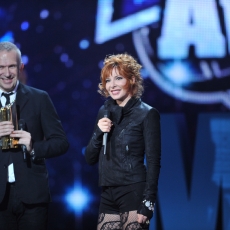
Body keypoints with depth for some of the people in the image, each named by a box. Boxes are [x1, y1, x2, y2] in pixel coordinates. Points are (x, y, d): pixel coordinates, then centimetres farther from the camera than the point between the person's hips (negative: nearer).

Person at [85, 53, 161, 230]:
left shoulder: (147, 114, -4)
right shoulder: (105, 112, 13)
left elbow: (153, 162, -8)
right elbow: (90, 159, 14)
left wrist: (148, 202, -16)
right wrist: (98, 133, -5)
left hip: (134, 193, -6)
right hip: (108, 196, 6)